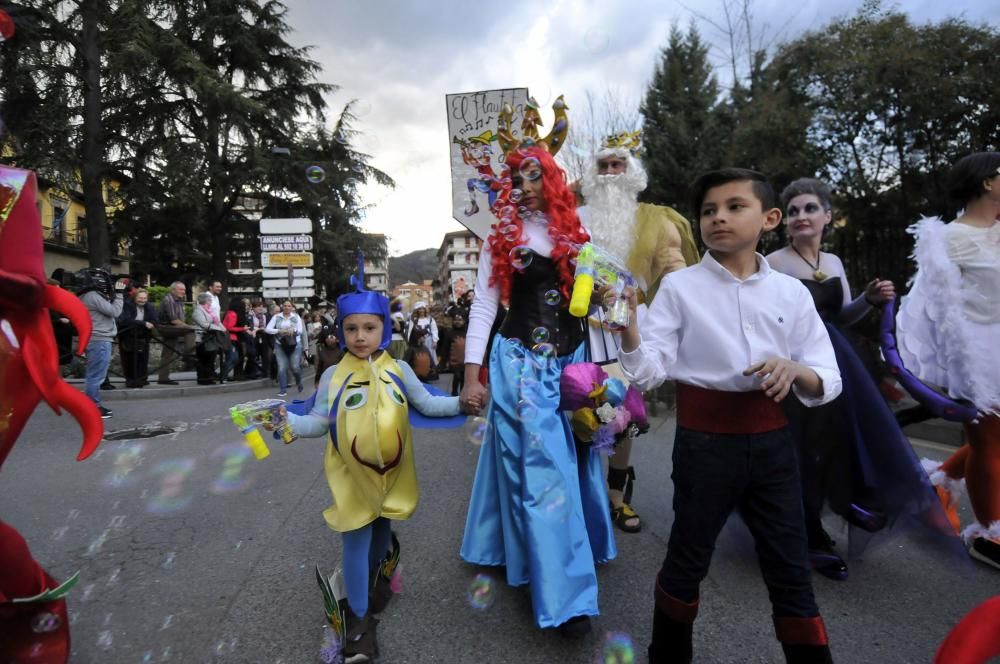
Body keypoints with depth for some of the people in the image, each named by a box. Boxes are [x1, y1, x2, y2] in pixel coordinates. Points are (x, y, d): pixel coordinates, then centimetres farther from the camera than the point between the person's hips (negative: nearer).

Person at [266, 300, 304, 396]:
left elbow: (300, 330, -3)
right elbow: (268, 329, -3)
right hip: (280, 345, 0)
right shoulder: (276, 317, 5)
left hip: (294, 345, 0)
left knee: (295, 367, -4)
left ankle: (299, 382, 28)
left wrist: (293, 330, -23)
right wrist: (279, 331, -17)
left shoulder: (296, 317, 6)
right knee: (282, 367, -6)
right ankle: (283, 389, 5)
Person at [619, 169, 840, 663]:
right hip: (704, 441, -2)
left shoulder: (791, 292, 3)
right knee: (688, 561, 14)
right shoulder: (679, 286, -5)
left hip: (771, 441, 3)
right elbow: (649, 373, -11)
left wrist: (796, 370, -18)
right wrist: (626, 324, -28)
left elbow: (828, 382, 4)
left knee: (791, 569, 15)